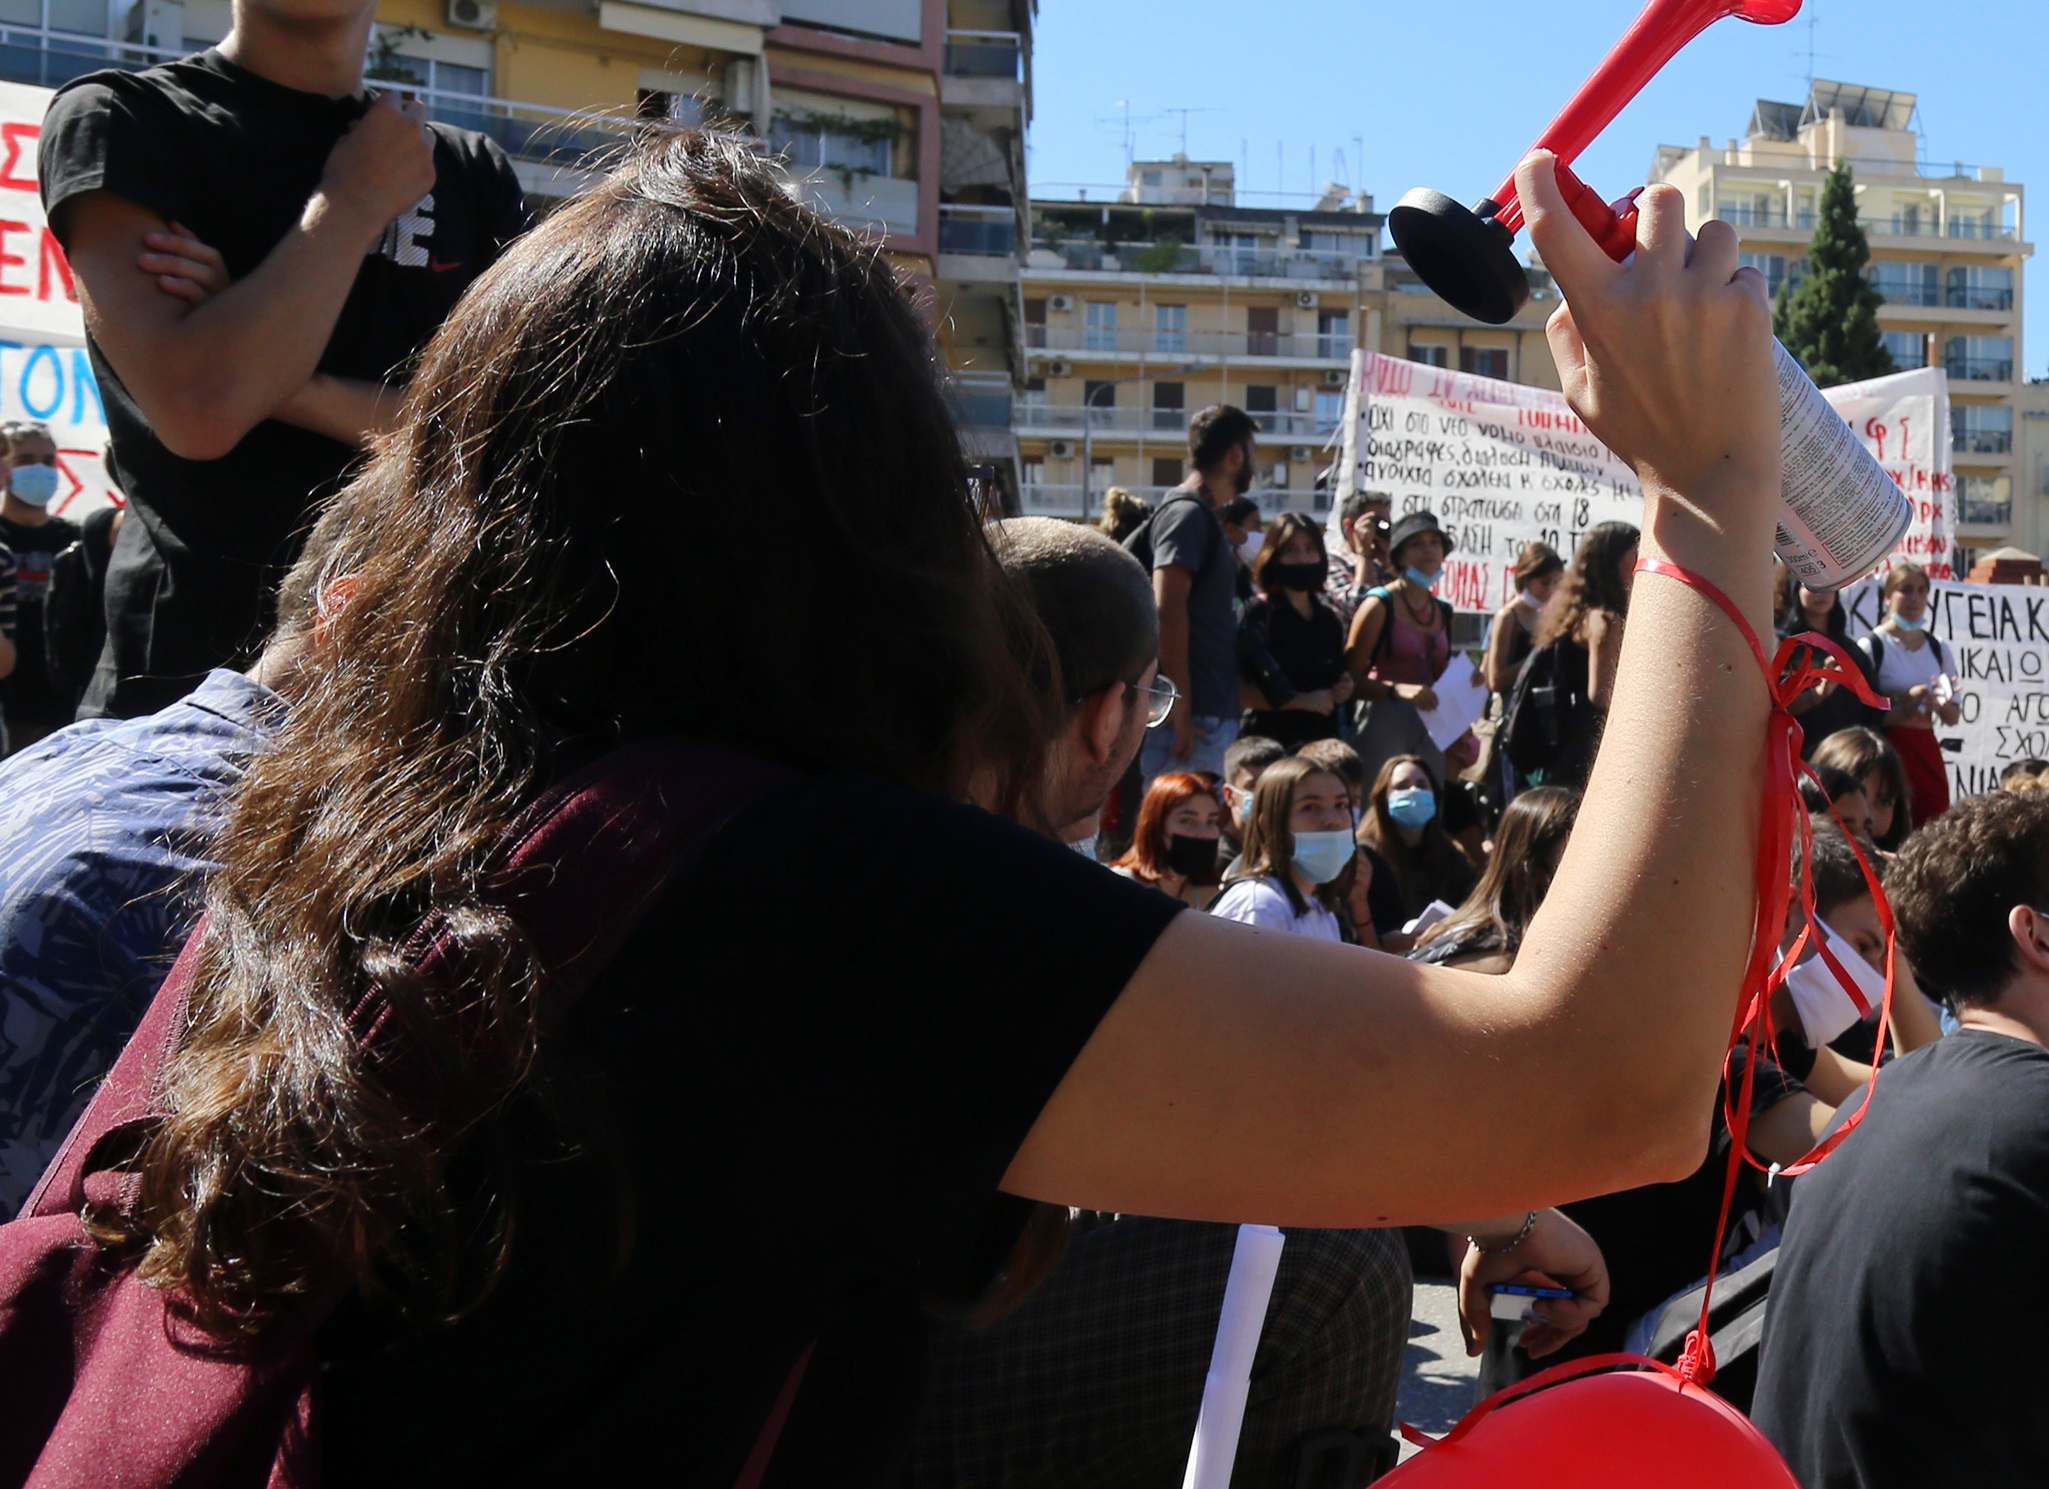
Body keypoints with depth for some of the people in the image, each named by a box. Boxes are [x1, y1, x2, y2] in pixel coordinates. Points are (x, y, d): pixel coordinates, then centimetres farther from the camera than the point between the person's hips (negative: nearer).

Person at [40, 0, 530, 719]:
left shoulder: (473, 171, 9)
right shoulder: (118, 119, -2)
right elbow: (199, 412, -18)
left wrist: (289, 387, -15)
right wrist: (356, 201, -9)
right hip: (195, 670, -3)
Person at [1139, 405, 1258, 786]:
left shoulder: (1204, 516, 21)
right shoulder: (1188, 513, -10)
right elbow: (1167, 608, -21)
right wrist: (1180, 708, -23)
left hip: (1213, 714, 10)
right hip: (1194, 718, -10)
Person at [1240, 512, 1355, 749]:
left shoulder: (1327, 618, 17)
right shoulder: (1257, 614, -4)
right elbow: (1237, 690, -12)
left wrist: (1343, 690, 7)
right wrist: (1302, 701, -12)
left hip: (1322, 741, 6)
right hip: (1269, 741, -6)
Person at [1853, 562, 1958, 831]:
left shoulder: (1937, 648, 14)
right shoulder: (1870, 646, -3)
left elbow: (1953, 717, 17)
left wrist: (1942, 704, -5)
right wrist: (1904, 706, -20)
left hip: (1926, 751, 5)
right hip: (1887, 750, -5)